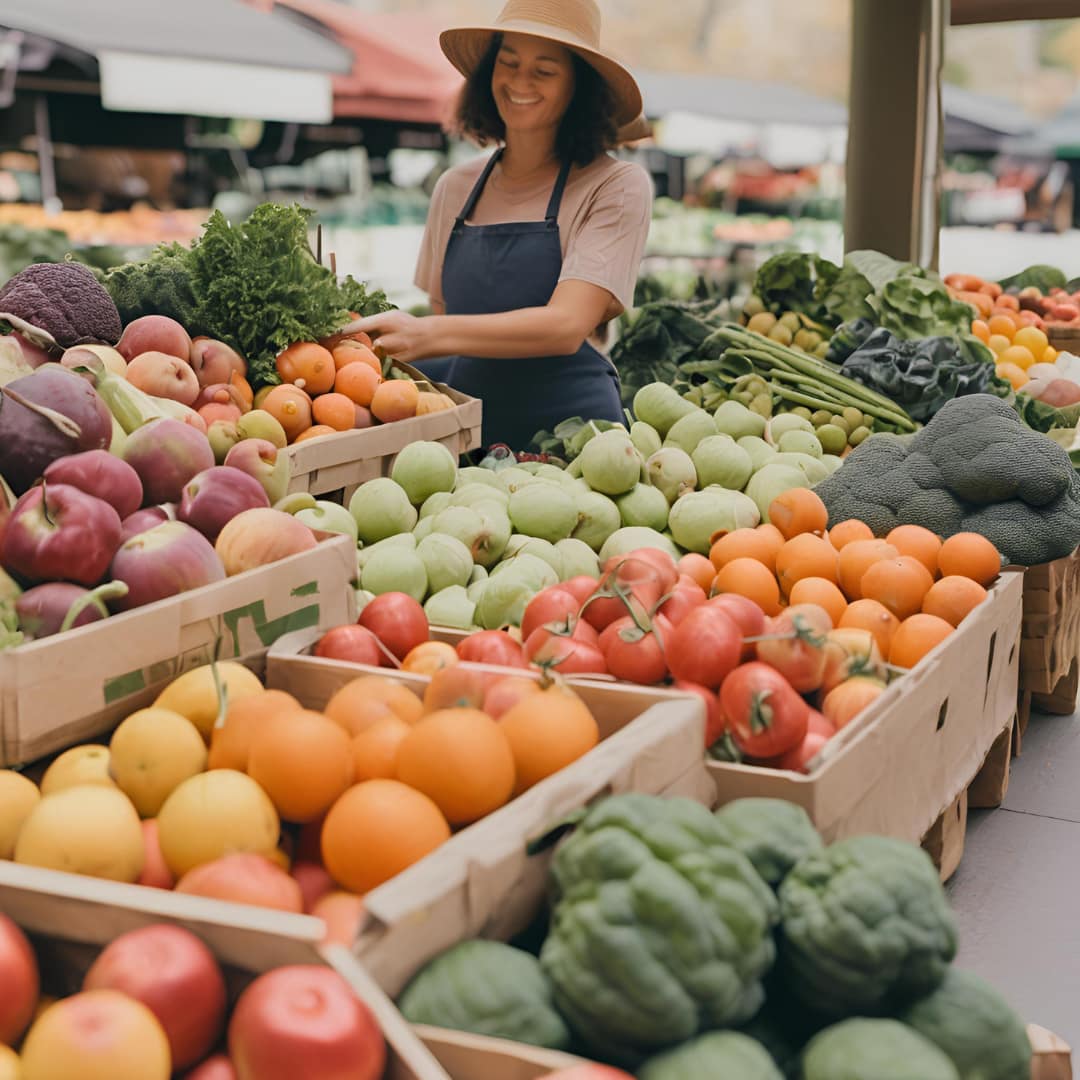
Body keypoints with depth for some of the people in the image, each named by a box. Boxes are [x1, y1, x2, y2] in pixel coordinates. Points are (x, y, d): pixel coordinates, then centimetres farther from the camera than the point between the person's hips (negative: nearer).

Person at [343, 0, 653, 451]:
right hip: (467, 428, 5)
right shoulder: (455, 188, 14)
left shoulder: (617, 186, -1)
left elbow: (566, 326, -13)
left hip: (566, 425, -4)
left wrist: (424, 334, -23)